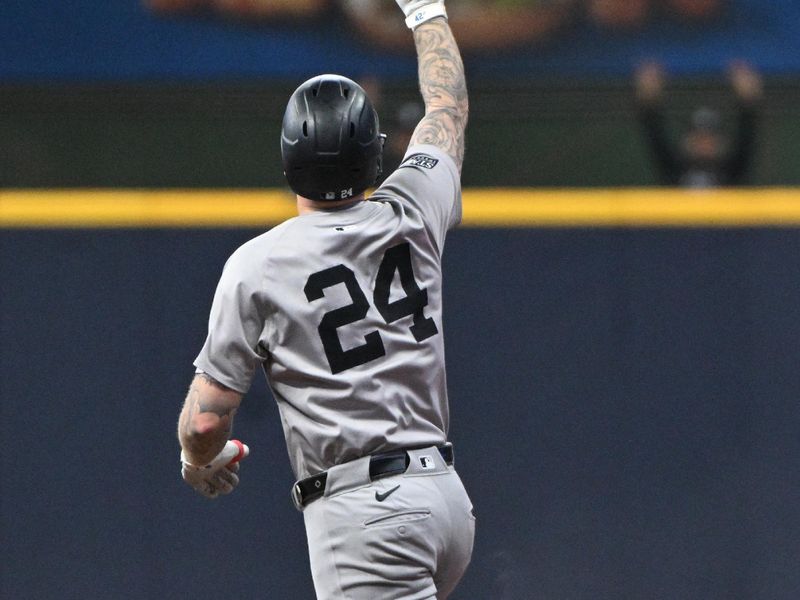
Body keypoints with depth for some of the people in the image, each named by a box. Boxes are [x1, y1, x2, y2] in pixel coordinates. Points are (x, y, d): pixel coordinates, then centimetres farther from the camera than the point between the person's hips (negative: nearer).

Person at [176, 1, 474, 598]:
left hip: (362, 512, -6)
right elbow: (448, 110, 27)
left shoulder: (257, 265, -6)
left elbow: (206, 418, -4)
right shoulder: (412, 216, 6)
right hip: (449, 496, 6)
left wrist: (199, 459, 20)